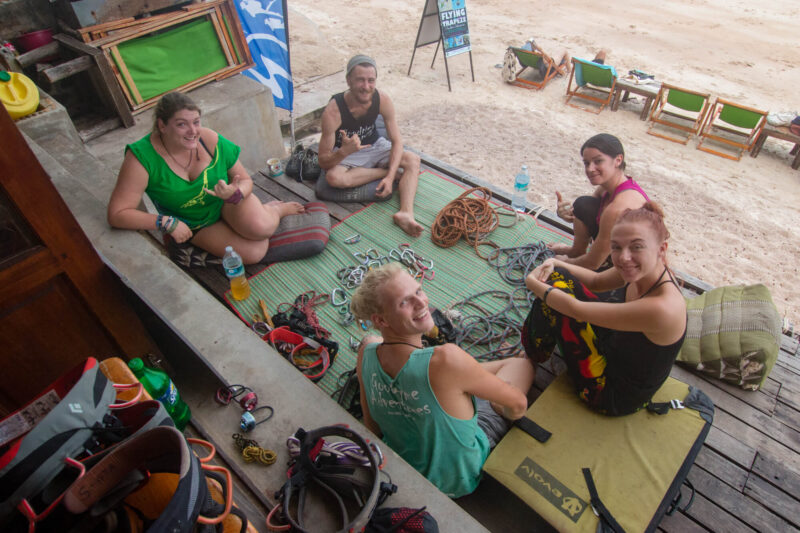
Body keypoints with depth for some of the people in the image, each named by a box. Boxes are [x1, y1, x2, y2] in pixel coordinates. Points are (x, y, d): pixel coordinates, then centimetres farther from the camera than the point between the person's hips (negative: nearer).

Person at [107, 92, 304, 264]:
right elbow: (117, 214, -24)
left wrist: (235, 193, -31)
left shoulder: (211, 140, -18)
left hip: (227, 204, 1)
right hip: (195, 226, 0)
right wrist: (167, 222, -34)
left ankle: (273, 209, 4)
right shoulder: (141, 157, -24)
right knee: (253, 253, -25)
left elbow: (245, 180, -7)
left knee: (261, 228, -35)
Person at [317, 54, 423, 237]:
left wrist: (390, 177, -31)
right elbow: (323, 162, -27)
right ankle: (383, 172, -16)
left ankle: (406, 213, -39)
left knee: (413, 160, -20)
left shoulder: (383, 100, -20)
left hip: (374, 146, 3)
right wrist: (344, 152, -50)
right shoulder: (333, 111, -30)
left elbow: (396, 141, -15)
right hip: (344, 153, -3)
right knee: (333, 177, -36)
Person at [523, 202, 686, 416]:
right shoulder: (643, 270, -14)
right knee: (555, 279, 4)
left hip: (615, 397, -8)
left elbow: (576, 309, -31)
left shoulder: (661, 308, -38)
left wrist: (533, 284, -15)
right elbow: (596, 281, 6)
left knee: (554, 294, -17)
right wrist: (554, 264, -10)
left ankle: (532, 354, 15)